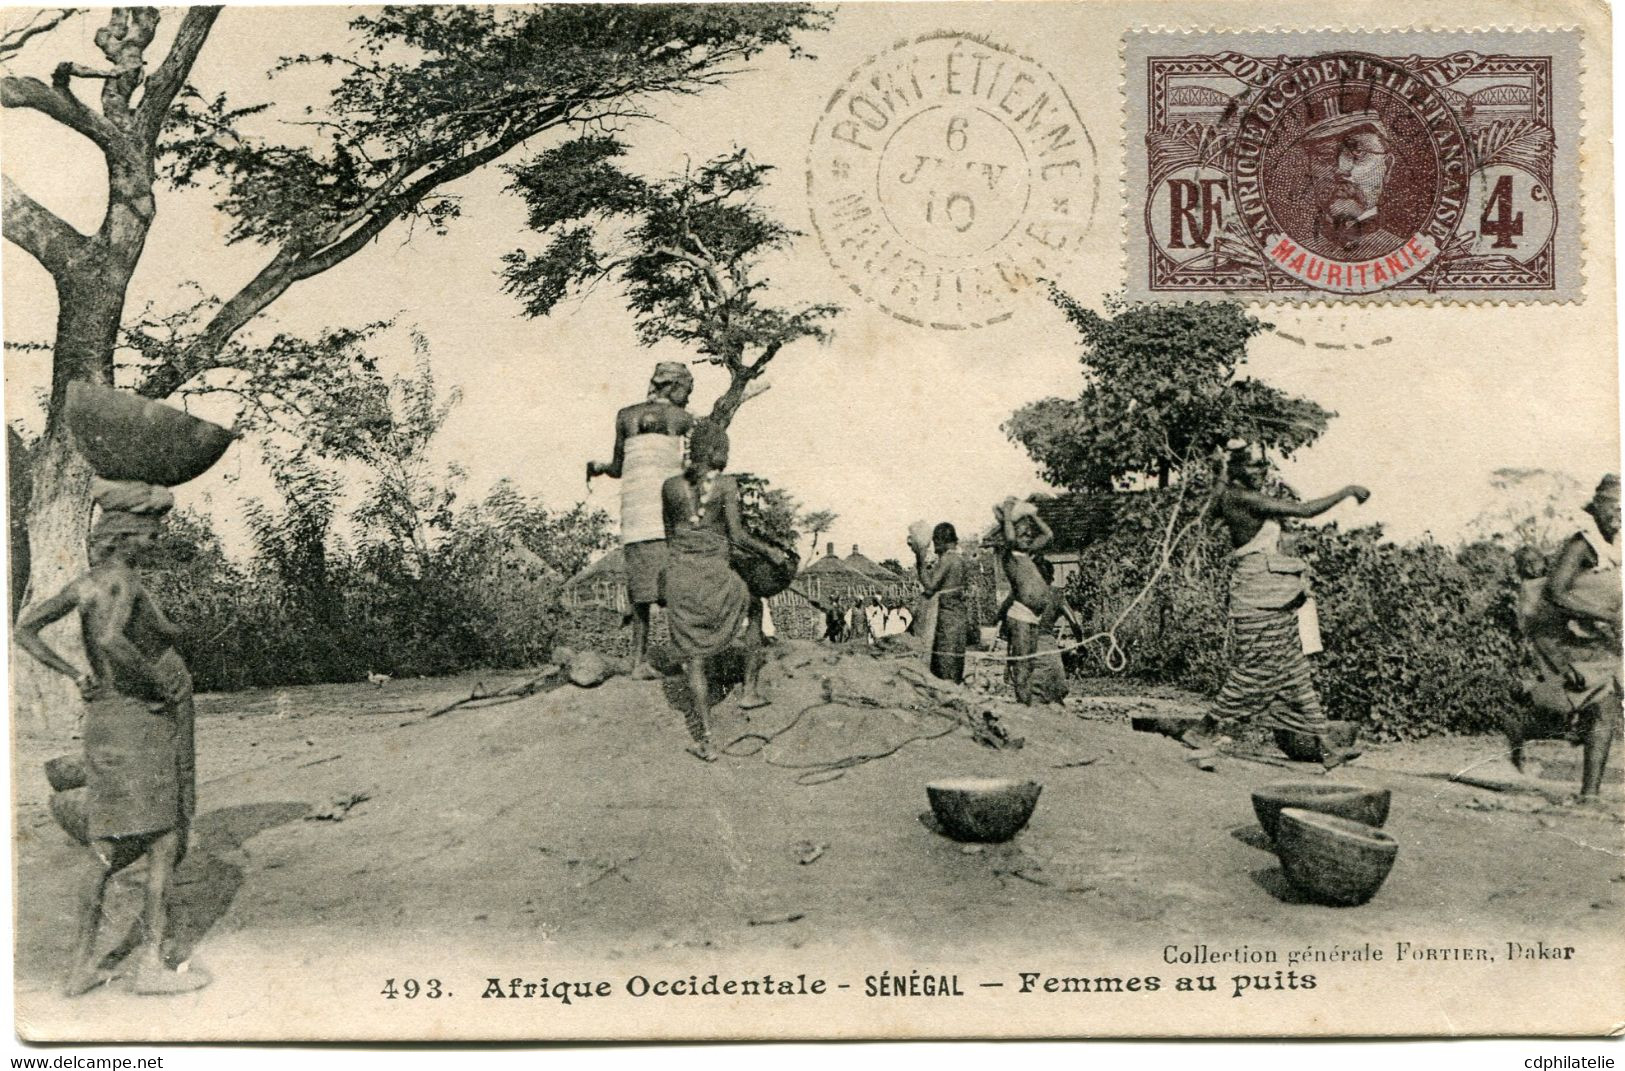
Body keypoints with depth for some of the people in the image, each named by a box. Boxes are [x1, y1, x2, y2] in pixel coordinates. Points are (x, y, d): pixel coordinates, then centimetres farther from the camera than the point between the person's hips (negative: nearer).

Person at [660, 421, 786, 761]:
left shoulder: (671, 486, 5)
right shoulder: (726, 485, -4)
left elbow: (669, 534, 13)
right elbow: (736, 534, -10)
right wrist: (768, 550, 5)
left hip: (680, 575, 2)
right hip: (715, 574, -2)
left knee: (694, 657, 8)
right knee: (753, 607, 30)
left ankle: (705, 739, 3)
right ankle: (751, 690, 26)